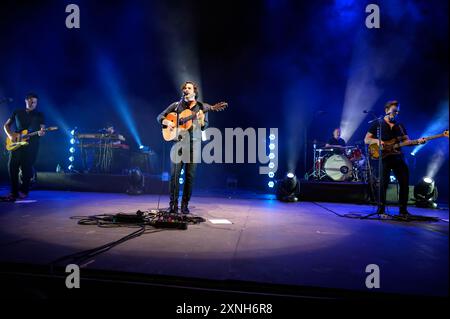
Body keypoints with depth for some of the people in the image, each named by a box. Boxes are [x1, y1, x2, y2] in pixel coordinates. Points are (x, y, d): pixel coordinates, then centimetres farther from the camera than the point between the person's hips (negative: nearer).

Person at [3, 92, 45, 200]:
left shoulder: (39, 115, 9)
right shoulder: (17, 113, 14)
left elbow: (42, 128, 1)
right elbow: (6, 125, 17)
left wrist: (41, 133, -23)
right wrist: (10, 135, -2)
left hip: (31, 145, -2)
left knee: (26, 168, -6)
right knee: (12, 166, -6)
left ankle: (23, 191, 10)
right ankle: (14, 192, 5)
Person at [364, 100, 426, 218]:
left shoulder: (400, 126, 19)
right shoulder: (377, 124, 6)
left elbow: (406, 141, 14)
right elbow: (366, 140, 2)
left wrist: (417, 141, -5)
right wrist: (377, 141, -17)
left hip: (398, 157, 5)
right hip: (383, 157, -4)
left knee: (404, 182, -1)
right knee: (384, 182, -12)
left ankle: (403, 210, 12)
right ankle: (381, 209, 1)